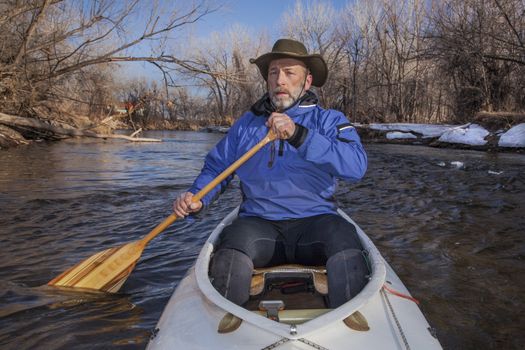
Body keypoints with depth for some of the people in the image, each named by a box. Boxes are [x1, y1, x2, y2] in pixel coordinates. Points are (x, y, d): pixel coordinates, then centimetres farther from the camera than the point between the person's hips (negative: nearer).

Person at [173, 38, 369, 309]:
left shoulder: (329, 120, 7)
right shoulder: (246, 123, 17)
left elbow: (356, 166, -12)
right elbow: (216, 167, 19)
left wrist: (298, 135, -23)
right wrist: (197, 197, -3)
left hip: (314, 221, -1)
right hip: (259, 223, 2)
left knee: (344, 237, -31)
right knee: (234, 240, -30)